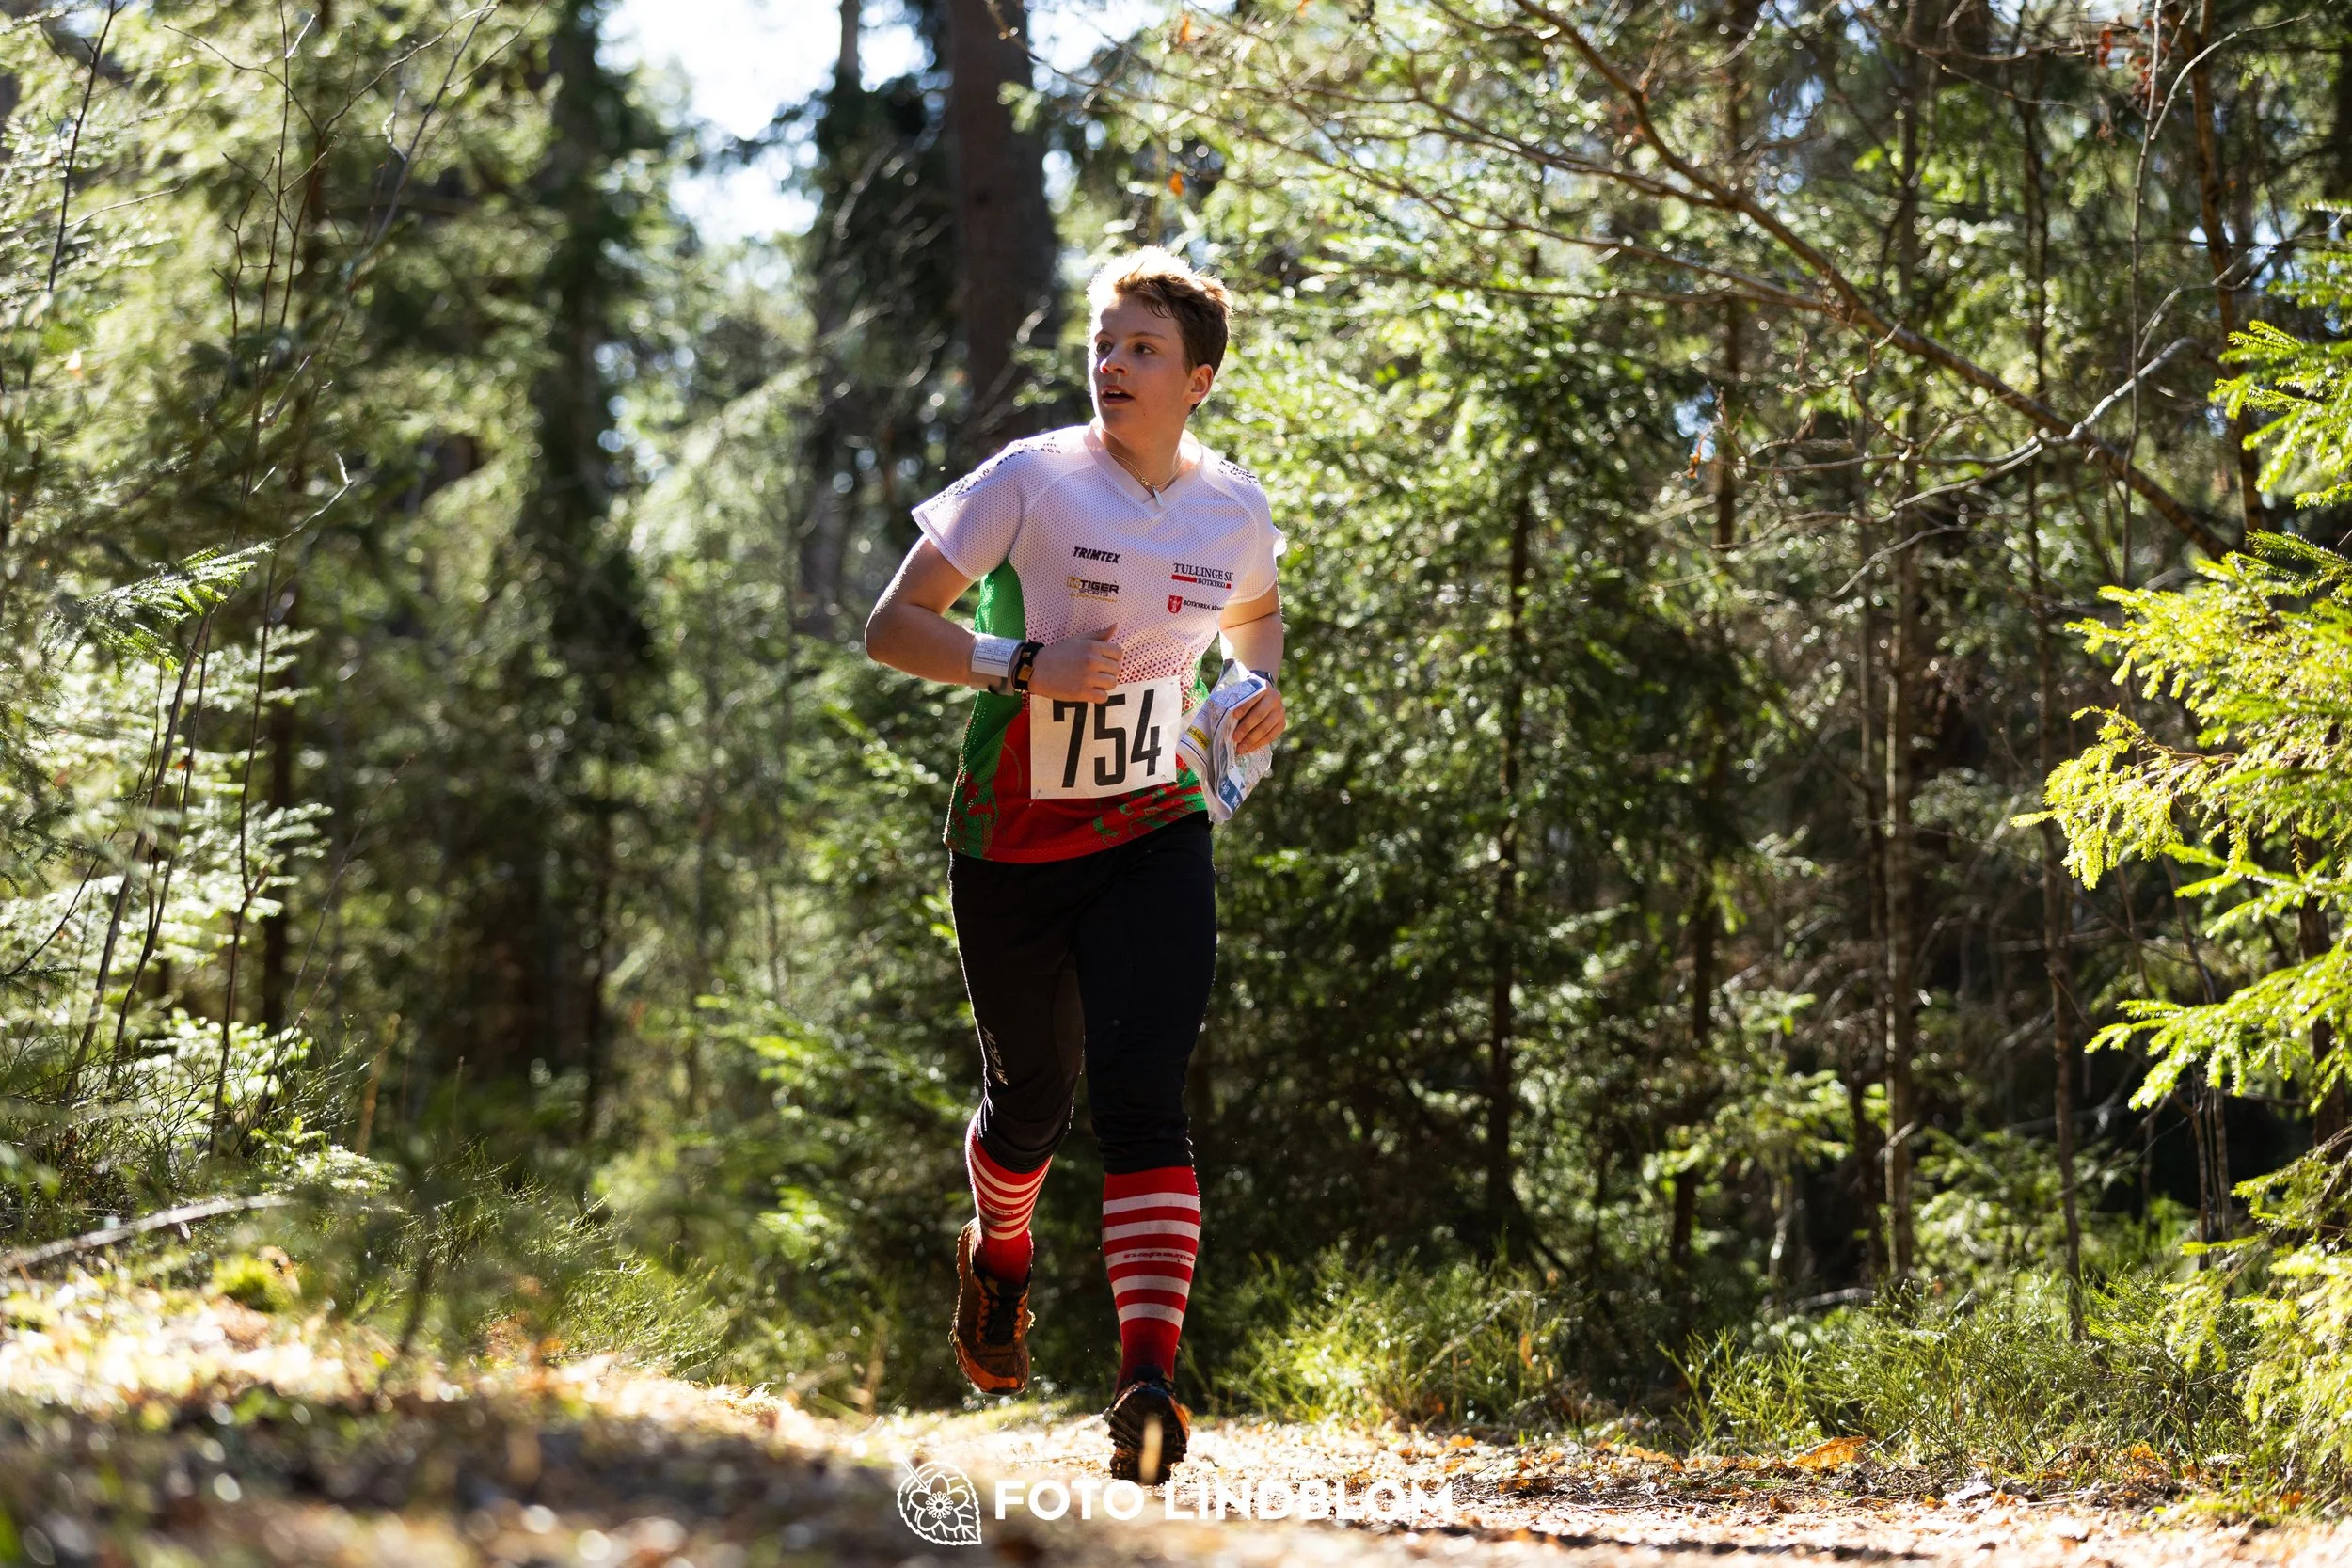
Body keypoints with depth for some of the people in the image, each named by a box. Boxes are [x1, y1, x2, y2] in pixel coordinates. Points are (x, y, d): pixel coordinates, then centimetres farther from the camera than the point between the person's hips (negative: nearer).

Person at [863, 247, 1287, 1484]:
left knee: (1141, 1095, -16)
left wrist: (1263, 688, 4)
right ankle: (998, 1253, 47)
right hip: (1012, 846, -1)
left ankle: (1148, 1381, -22)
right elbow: (893, 626, -10)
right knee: (1031, 1097, 12)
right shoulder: (1030, 481, -9)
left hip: (1155, 838, 1)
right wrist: (1029, 667, -24)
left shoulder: (1235, 511, 3)